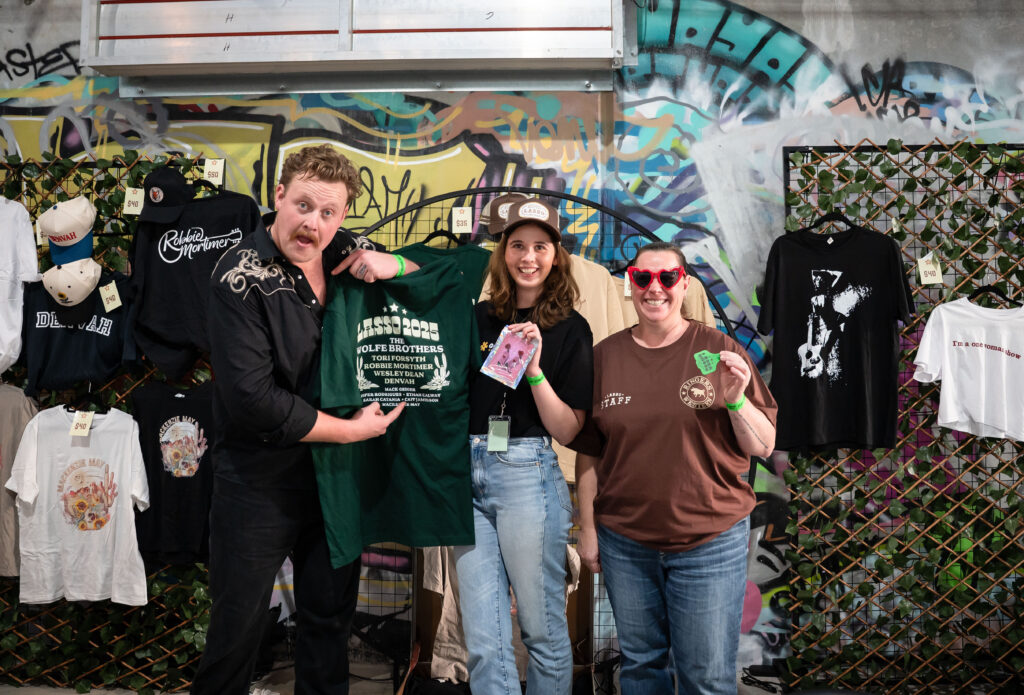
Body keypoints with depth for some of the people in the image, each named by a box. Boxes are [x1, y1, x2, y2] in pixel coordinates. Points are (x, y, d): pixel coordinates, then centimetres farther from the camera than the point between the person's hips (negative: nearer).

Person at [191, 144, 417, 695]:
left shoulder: (345, 254, -1)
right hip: (259, 477, -5)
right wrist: (353, 429, -16)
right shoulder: (241, 276, -17)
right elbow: (253, 400, -24)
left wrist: (393, 265, -11)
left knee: (332, 611, 19)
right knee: (239, 620, 10)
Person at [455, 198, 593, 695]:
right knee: (484, 643, 7)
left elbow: (568, 430, -3)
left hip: (527, 473, -3)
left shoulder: (571, 329, 1)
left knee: (543, 630, 8)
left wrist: (534, 369, -16)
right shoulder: (479, 318, 10)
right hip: (469, 472, 3)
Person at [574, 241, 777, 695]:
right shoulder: (605, 355, 1)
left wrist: (736, 400, -18)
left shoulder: (719, 350, -3)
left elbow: (762, 447, -1)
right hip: (624, 542, 2)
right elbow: (588, 453, 5)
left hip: (709, 543, -2)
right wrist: (588, 528, 5)